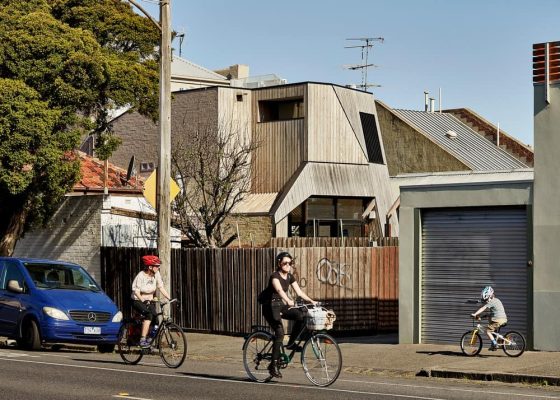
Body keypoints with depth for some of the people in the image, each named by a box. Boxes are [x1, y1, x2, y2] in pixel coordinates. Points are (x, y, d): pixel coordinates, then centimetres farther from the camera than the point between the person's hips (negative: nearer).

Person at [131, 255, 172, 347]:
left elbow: (161, 287, -2)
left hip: (149, 301, 6)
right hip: (138, 301, -6)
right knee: (149, 314, -30)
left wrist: (169, 298, -13)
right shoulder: (141, 276, -20)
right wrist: (143, 300, -38)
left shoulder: (156, 274, -5)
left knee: (155, 317, -15)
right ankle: (142, 340, -29)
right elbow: (136, 291, -23)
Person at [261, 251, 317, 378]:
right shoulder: (275, 276, -17)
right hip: (270, 306, -7)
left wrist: (311, 301, -12)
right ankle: (273, 365, -17)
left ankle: (291, 343, -1)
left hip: (282, 305, 7)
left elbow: (299, 292, 2)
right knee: (280, 332, -21)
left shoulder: (290, 277, 7)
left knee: (301, 316, -18)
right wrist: (289, 301, -52)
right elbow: (279, 290, -35)